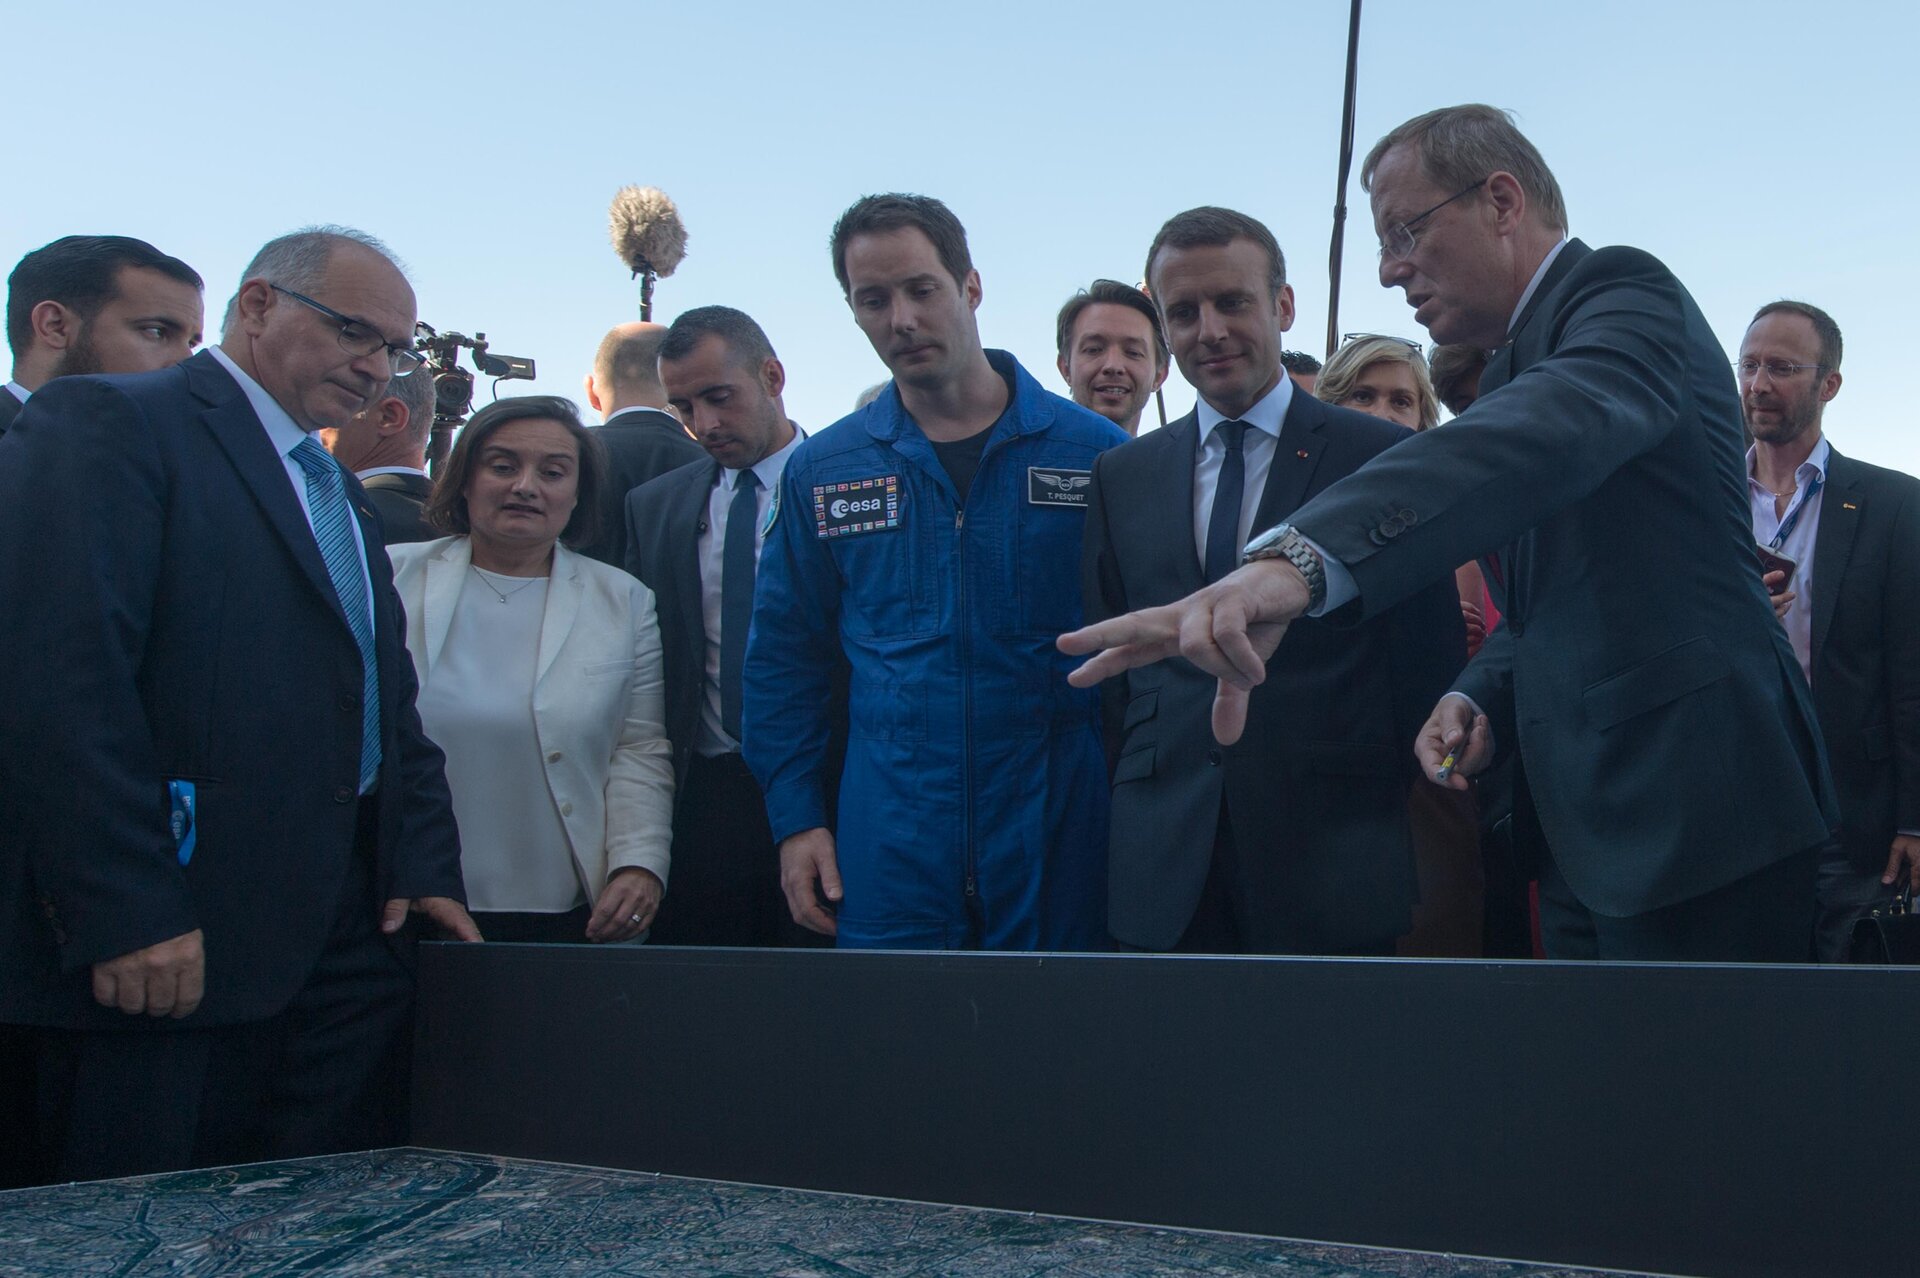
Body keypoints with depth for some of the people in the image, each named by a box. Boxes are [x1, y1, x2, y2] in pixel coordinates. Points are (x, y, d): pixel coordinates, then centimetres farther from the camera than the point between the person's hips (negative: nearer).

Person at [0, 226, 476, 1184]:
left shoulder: (340, 492, 23)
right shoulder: (107, 424, -5)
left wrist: (426, 866, 9)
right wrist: (126, 914, -21)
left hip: (351, 935, 8)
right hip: (169, 950, -8)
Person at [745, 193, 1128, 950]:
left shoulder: (1095, 453, -1)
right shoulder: (821, 472, 5)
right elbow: (783, 661, 11)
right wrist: (795, 818, 4)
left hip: (1059, 846, -1)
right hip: (888, 856, 1)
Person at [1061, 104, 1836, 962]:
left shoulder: (1626, 295, -10)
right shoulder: (1509, 370, 19)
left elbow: (1552, 430, -33)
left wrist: (1303, 556, -48)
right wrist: (1481, 698, 2)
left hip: (1692, 817, -8)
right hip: (1585, 828, 9)